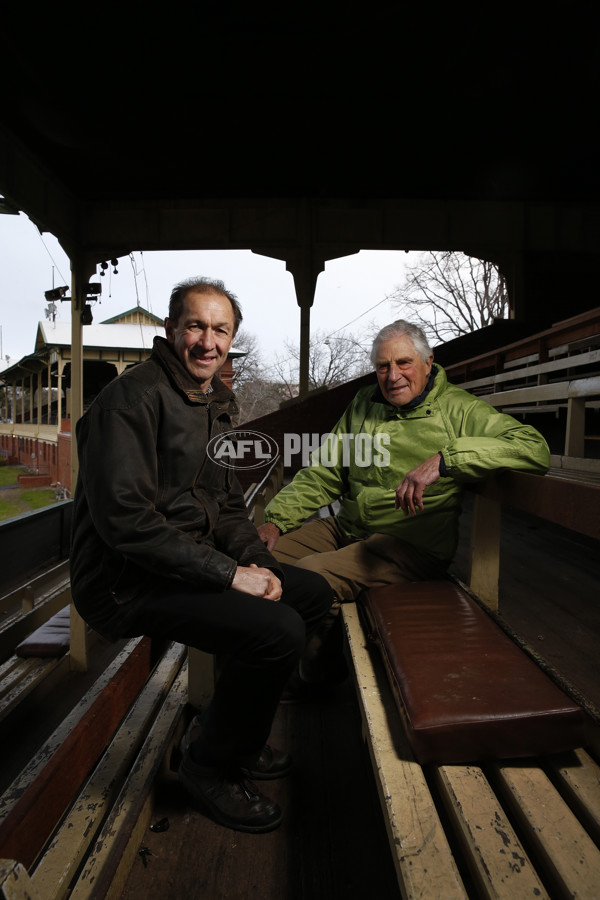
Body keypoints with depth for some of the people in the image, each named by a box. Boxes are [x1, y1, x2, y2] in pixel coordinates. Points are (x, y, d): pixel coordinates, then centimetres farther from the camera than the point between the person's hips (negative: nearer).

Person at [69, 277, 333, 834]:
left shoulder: (217, 402, 13)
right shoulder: (132, 397, -16)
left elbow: (227, 505, 16)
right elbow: (125, 517, -25)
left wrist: (256, 561, -2)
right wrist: (229, 573, -23)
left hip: (196, 566, 9)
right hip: (130, 583, -9)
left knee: (313, 593, 8)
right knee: (277, 630, -26)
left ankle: (227, 731, 21)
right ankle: (208, 763, 4)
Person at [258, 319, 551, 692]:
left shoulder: (456, 408, -6)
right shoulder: (364, 403, 13)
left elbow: (535, 448, -21)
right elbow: (323, 473, 14)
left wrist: (443, 459, -32)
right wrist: (277, 519, 1)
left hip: (412, 544, -6)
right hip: (345, 526, 7)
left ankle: (317, 673, 7)